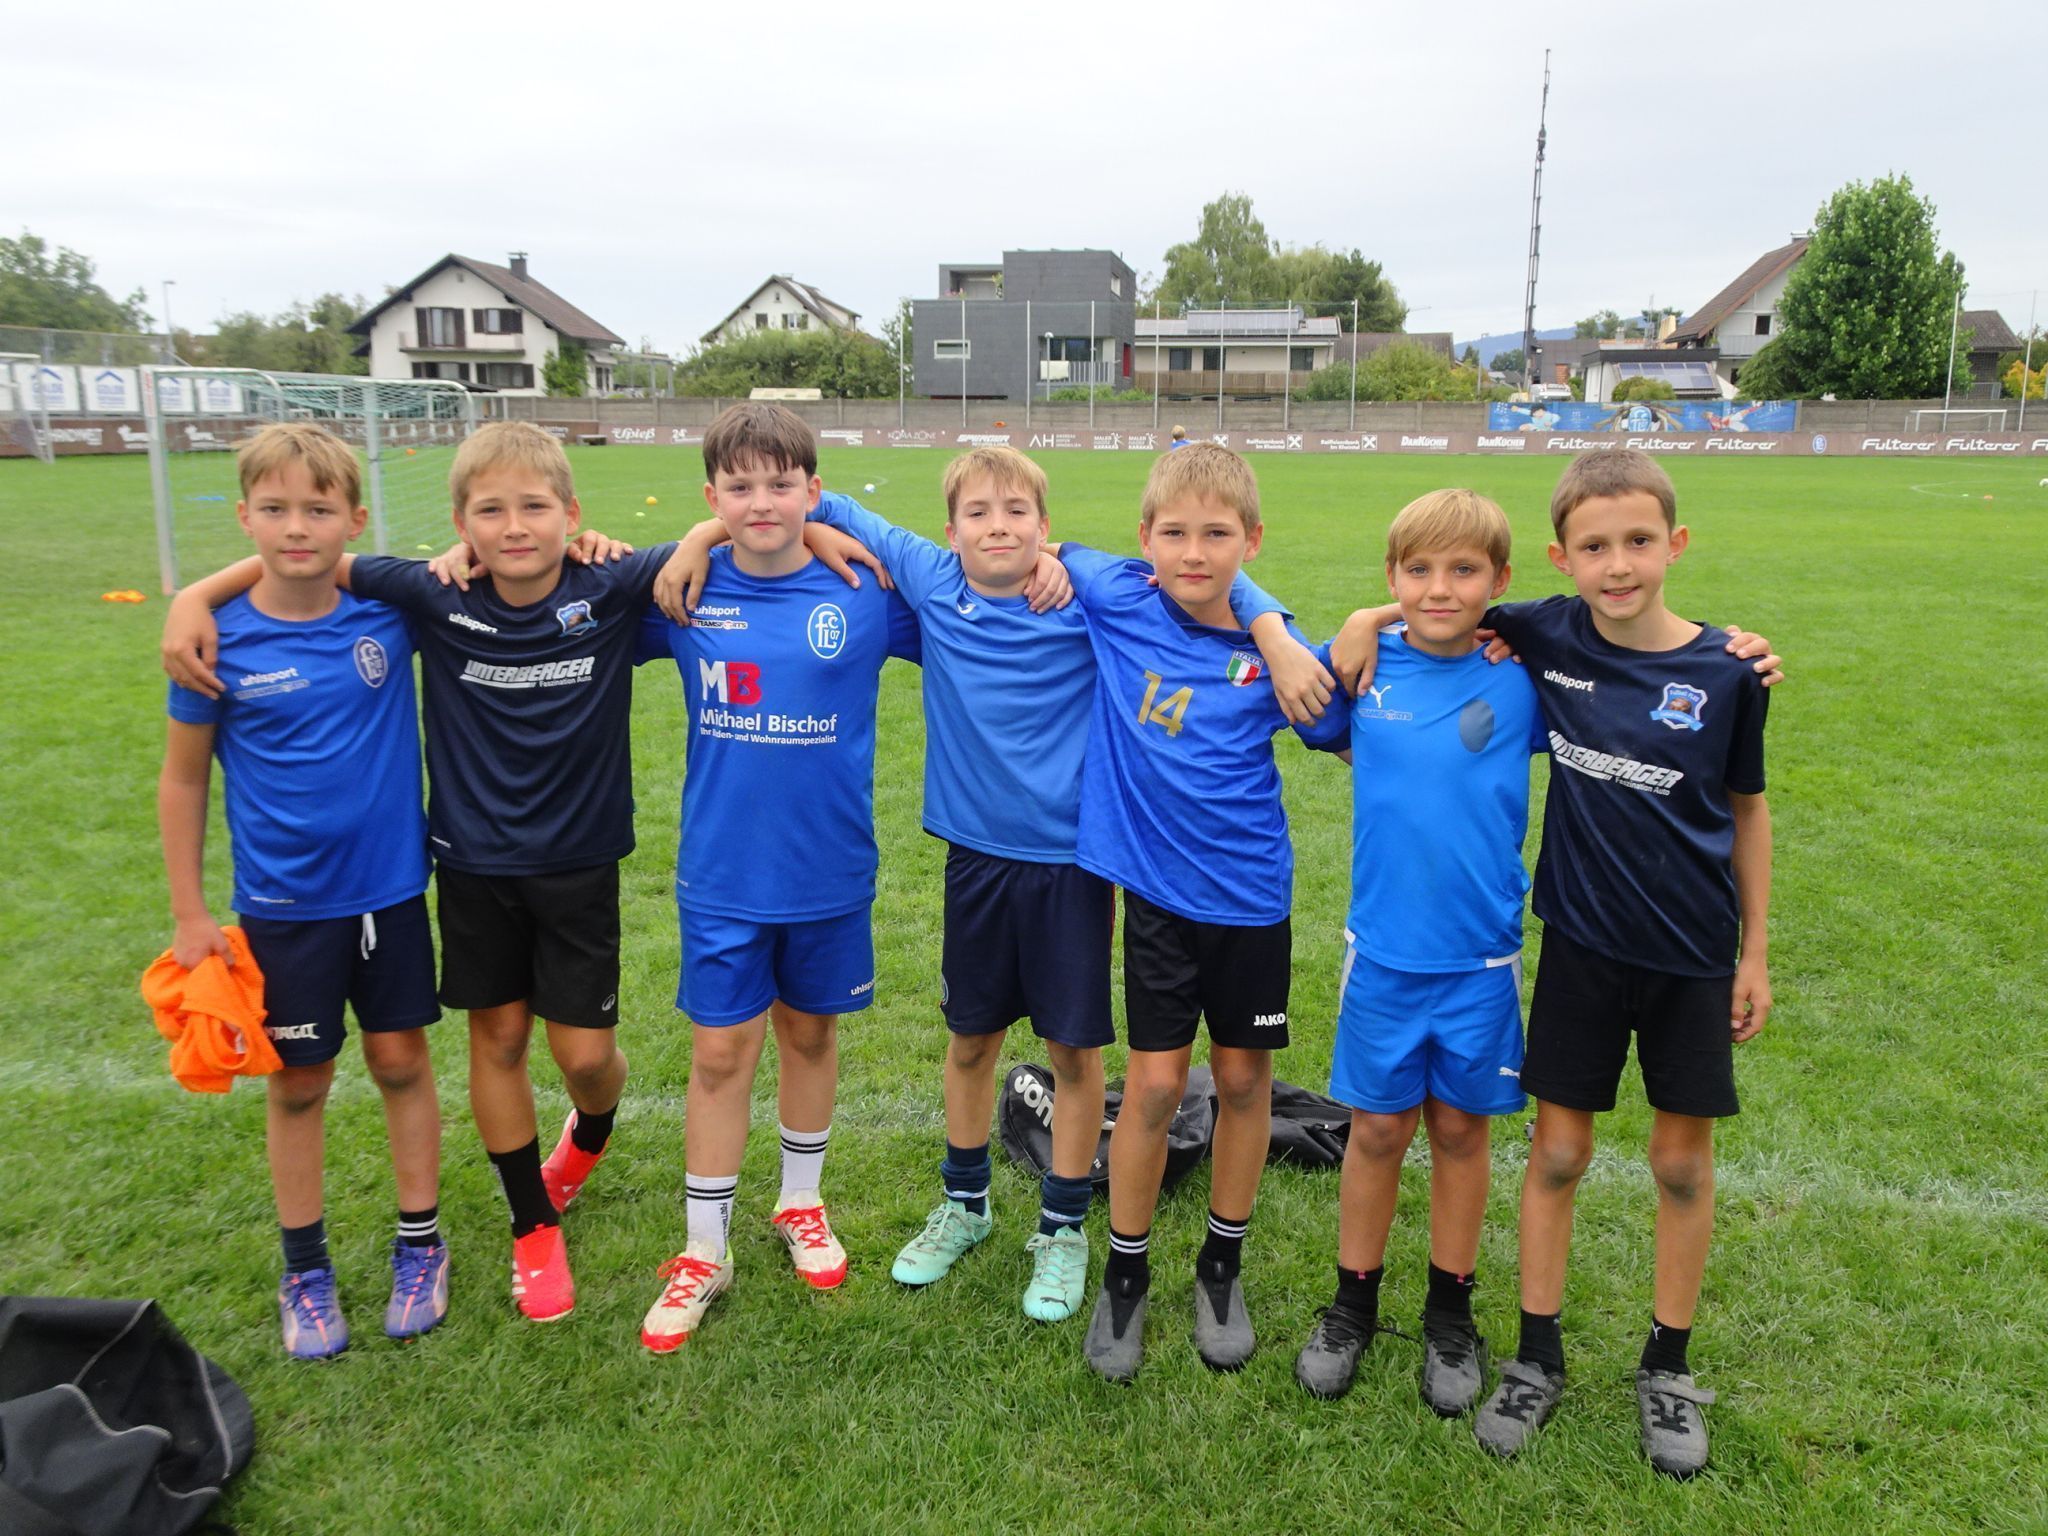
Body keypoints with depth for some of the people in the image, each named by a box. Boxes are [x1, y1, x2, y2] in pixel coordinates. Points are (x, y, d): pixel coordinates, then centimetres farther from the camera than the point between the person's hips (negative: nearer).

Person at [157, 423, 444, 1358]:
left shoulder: (389, 609, -10)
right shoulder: (218, 642, -11)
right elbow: (182, 779, -1)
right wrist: (188, 914, 0)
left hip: (390, 888, 1)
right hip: (281, 905, -1)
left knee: (401, 1060, 12)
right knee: (298, 1081, 12)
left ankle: (419, 1244, 30)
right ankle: (304, 1267, 31)